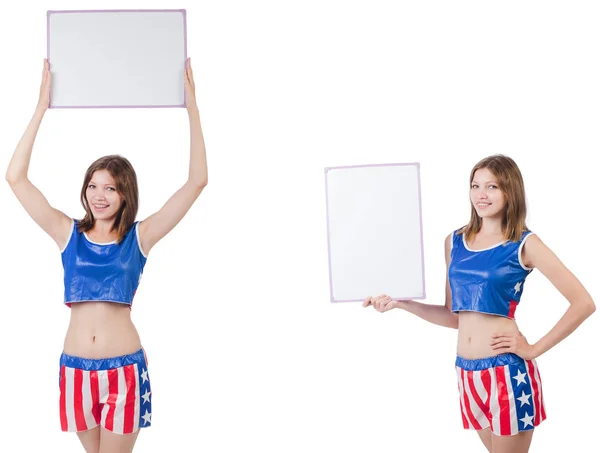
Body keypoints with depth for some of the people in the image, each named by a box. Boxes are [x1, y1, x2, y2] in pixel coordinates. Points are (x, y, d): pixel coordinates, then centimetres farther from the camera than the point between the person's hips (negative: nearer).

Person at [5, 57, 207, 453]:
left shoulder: (139, 238, -1)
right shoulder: (69, 234, 3)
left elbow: (198, 181, -6)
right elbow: (16, 178, -3)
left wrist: (192, 109, -8)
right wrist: (42, 107, -5)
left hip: (125, 369, -2)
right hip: (76, 369, 2)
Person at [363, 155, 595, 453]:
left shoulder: (524, 244, -6)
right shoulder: (455, 241, 8)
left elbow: (583, 303, -10)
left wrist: (534, 349, -10)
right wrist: (400, 303, 3)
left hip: (508, 371, -5)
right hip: (467, 372, 5)